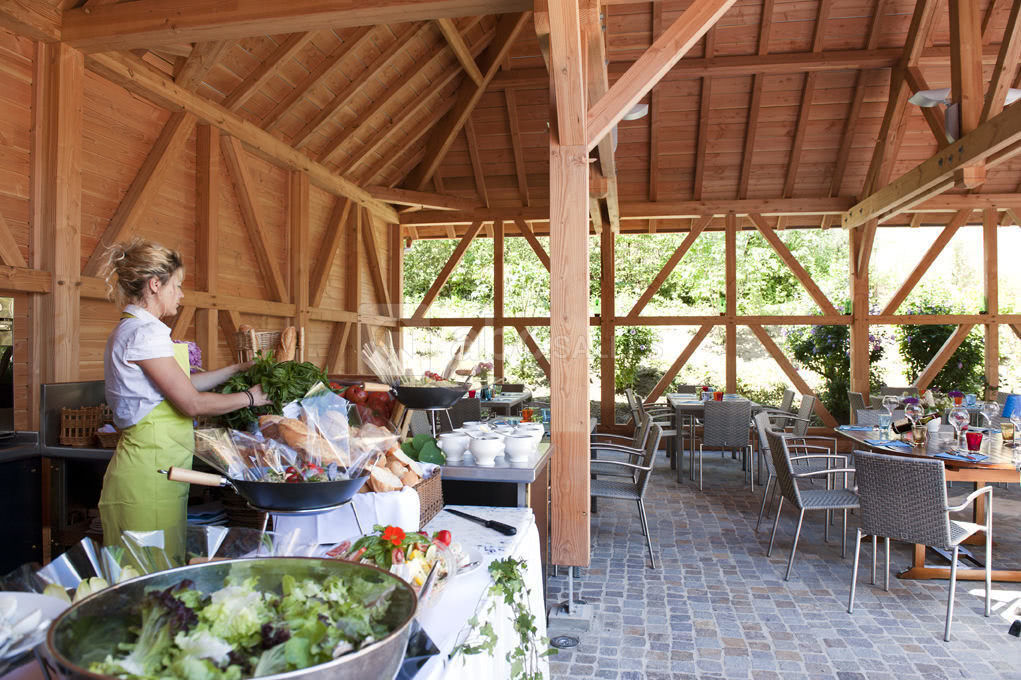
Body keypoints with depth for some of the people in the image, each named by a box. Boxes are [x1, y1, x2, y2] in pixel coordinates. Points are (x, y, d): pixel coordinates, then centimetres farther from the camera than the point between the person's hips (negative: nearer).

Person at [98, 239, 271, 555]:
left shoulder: (132, 330, 15)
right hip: (150, 467, -10)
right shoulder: (144, 333, -16)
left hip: (155, 466, 10)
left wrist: (237, 369, 25)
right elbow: (192, 403, -16)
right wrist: (250, 397, -4)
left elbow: (184, 383, 21)